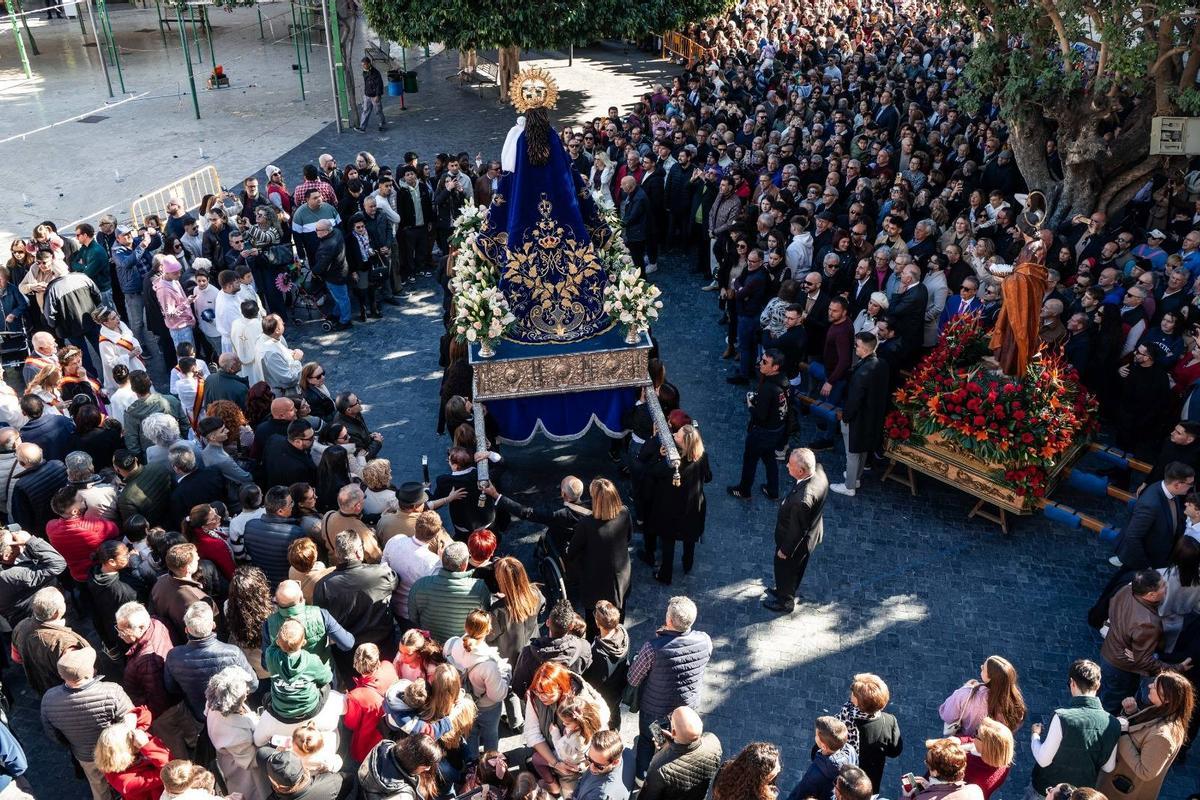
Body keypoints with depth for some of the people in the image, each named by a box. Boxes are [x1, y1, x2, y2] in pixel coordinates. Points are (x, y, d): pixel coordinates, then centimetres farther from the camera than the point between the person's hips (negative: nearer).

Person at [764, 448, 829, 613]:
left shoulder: (802, 500, -45)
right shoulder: (819, 471, -23)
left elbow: (797, 531, -28)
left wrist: (785, 550, -11)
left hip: (796, 540, -7)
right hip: (812, 530, 7)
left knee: (785, 570, 23)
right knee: (796, 568, 32)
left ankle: (785, 602, 49)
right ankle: (784, 591, 59)